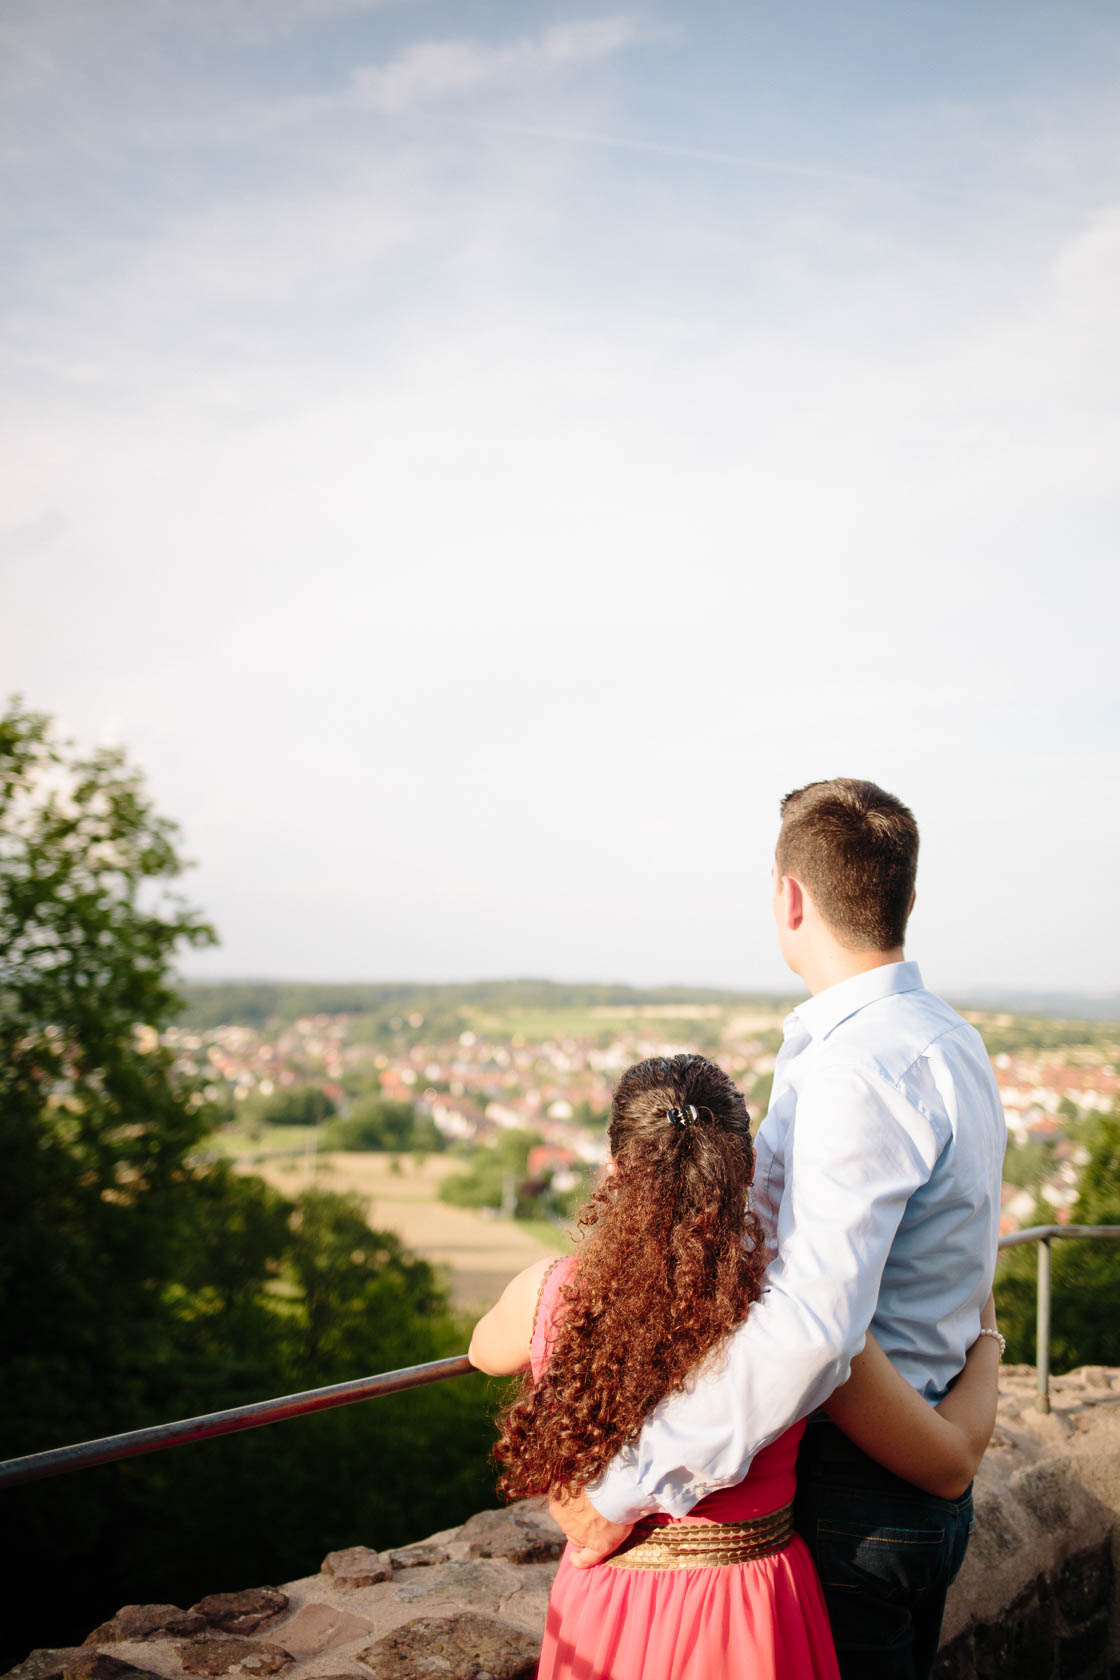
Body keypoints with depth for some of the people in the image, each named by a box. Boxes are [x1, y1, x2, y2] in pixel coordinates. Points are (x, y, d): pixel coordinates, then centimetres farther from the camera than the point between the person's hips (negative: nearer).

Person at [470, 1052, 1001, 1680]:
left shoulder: (547, 1294, -16)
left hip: (601, 1624, 2)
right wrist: (986, 1340, 8)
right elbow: (951, 1464, -10)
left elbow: (485, 1350, 11)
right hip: (750, 1628, -1)